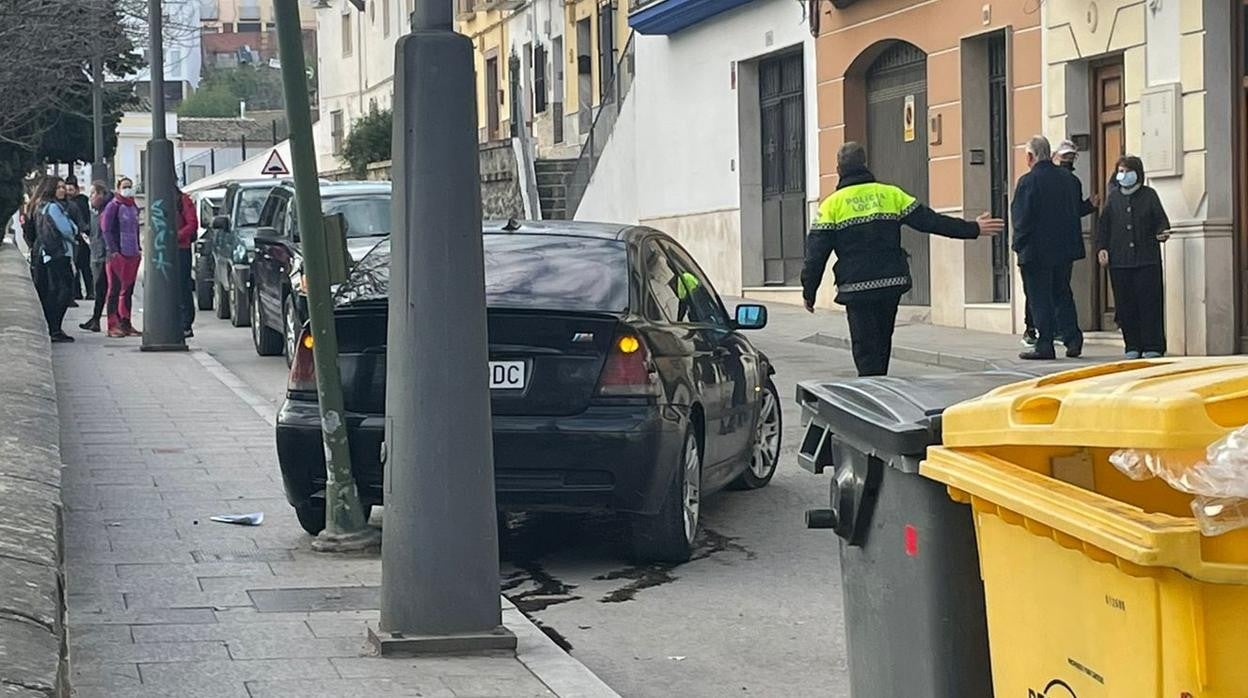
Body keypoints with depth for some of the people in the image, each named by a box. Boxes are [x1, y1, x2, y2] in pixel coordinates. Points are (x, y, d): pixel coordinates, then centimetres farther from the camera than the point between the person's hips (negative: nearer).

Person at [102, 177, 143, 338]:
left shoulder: (134, 207, 16)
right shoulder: (113, 206, -6)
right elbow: (106, 229, -11)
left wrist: (139, 248, 16)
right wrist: (113, 250, -18)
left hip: (132, 254, 7)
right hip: (117, 255, -7)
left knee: (128, 290, 9)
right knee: (115, 289, -5)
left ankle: (126, 323, 14)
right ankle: (113, 326, -4)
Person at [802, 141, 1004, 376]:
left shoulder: (832, 205, -1)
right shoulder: (891, 194, 7)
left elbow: (816, 253, -4)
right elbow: (930, 220, 8)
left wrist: (809, 292, 4)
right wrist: (973, 229, 16)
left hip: (856, 289, -4)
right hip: (892, 284, 4)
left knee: (865, 351, -2)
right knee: (882, 346, 17)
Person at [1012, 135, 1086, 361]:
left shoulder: (1028, 181, -15)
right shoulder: (1066, 178, 5)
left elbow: (1022, 217, -15)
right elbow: (1075, 210, 11)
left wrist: (1019, 245, -4)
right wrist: (1072, 242, 18)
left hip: (1037, 251, -6)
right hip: (1065, 248, 6)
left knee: (1040, 298, 0)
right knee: (1062, 294, 16)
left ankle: (1044, 345, 1)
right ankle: (1073, 338, 11)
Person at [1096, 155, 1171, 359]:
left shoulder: (1149, 195, 6)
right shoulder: (1114, 197, 12)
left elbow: (1161, 220, 4)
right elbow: (1104, 225, 12)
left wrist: (1162, 233, -17)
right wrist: (1101, 248, 1)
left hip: (1146, 259, -2)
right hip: (1119, 260, 2)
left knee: (1149, 302, -5)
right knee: (1125, 305, 2)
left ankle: (1153, 346, -1)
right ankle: (1132, 346, 9)